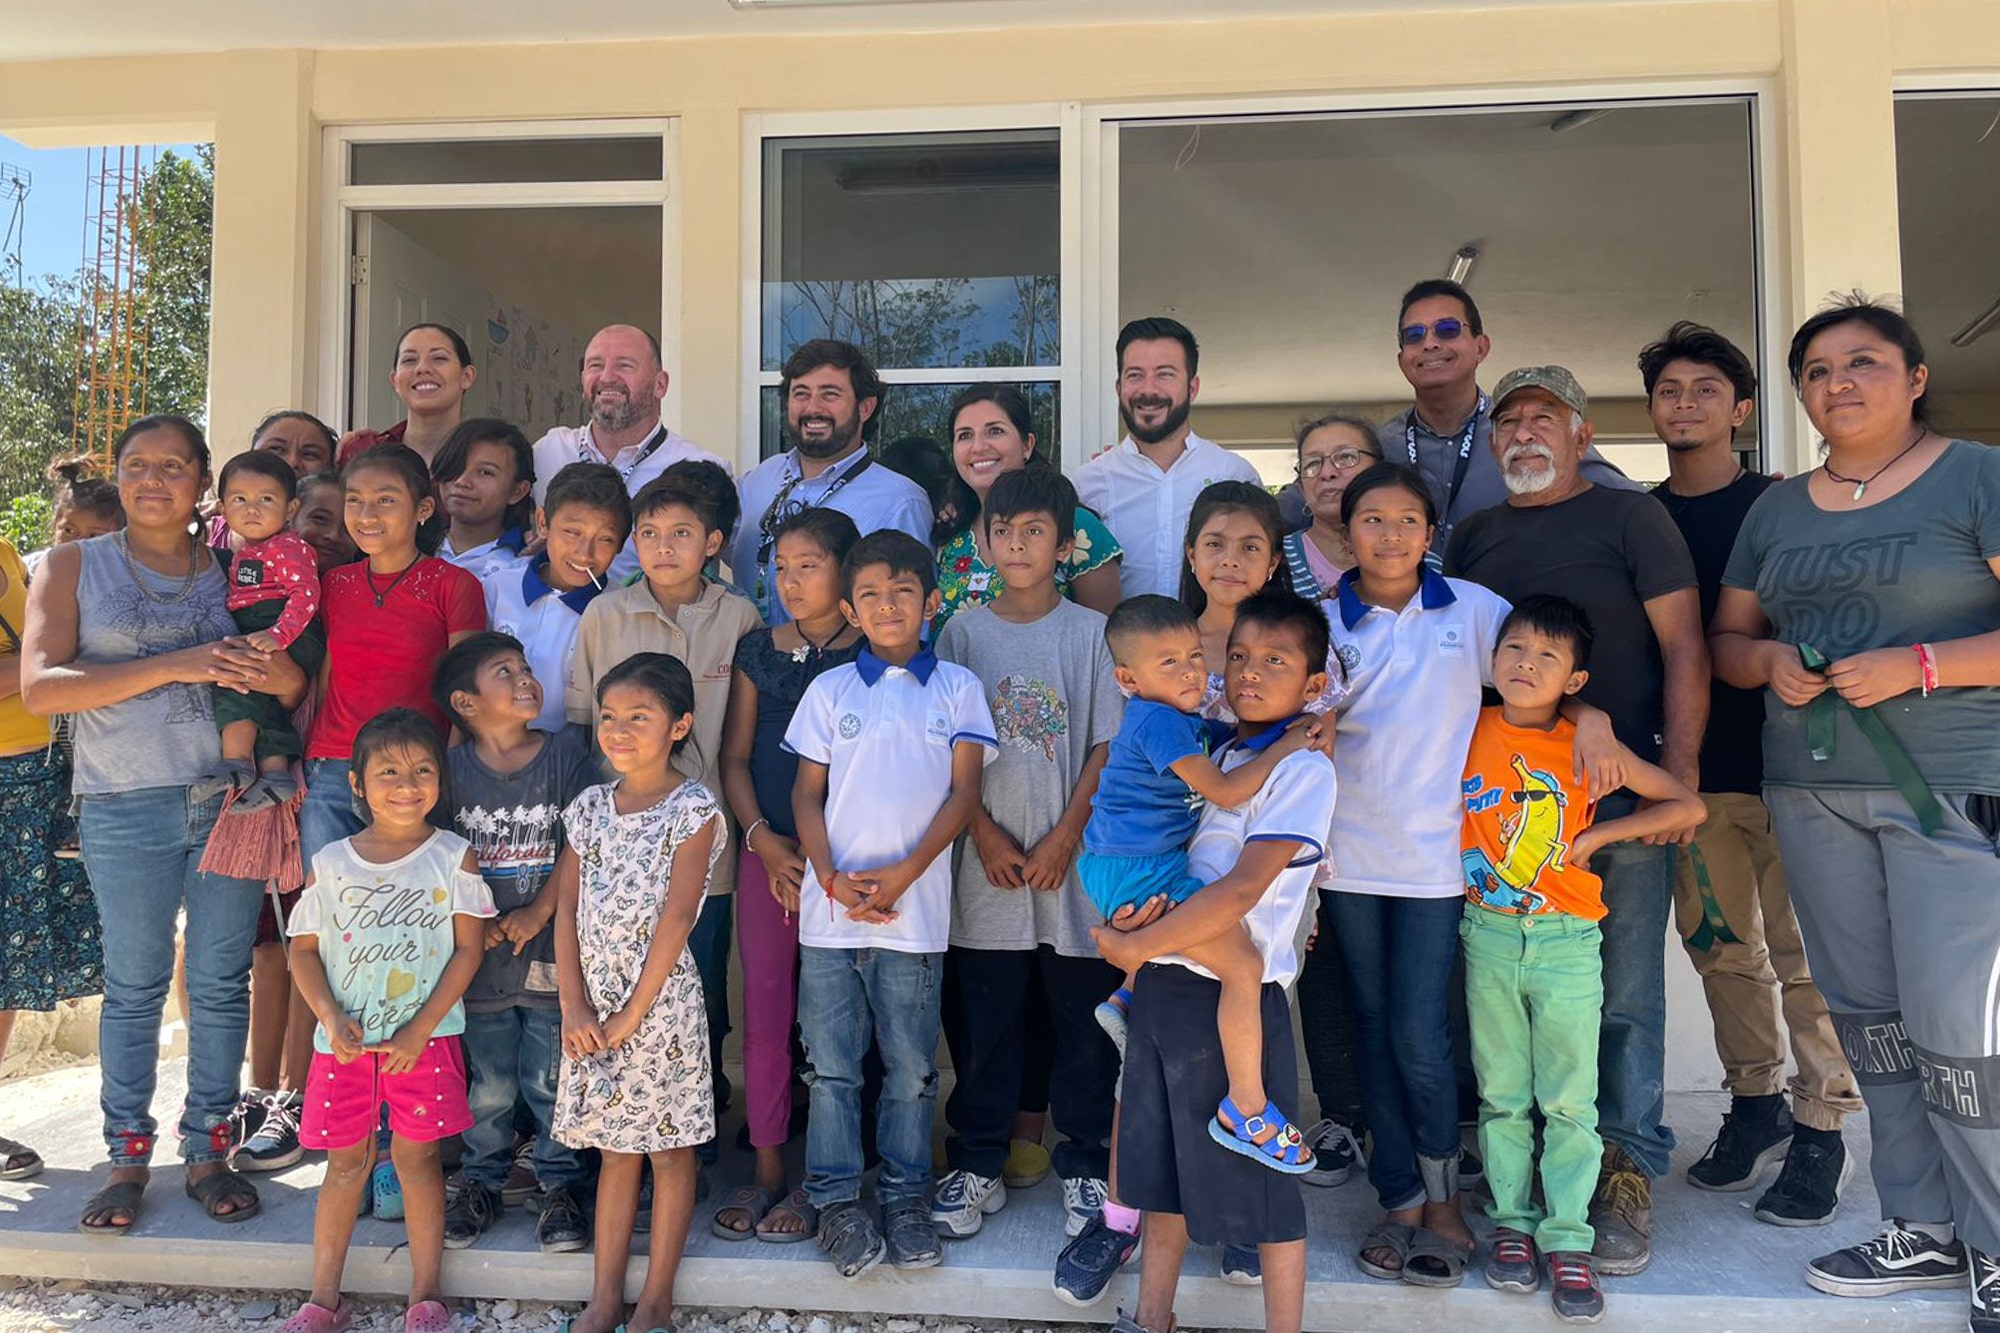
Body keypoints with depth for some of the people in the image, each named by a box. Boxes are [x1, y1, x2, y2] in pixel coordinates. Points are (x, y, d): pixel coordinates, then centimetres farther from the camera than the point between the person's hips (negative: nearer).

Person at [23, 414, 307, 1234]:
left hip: (232, 800, 2)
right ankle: (128, 1157, 18)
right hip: (125, 808, -2)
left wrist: (283, 679, -14)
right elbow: (40, 686, -8)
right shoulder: (74, 567, 5)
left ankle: (207, 1151, 17)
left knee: (221, 981, 6)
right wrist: (171, 665, -18)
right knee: (134, 984, 4)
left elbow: (296, 687, 11)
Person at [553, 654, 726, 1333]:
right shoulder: (591, 807, 7)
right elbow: (566, 908, 4)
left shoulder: (692, 809, -10)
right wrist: (574, 1005, -5)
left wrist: (633, 1014, -15)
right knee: (614, 1148, 14)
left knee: (668, 1147, 6)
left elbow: (676, 919, -14)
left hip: (660, 998, -5)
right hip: (593, 1003, 5)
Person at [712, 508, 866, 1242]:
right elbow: (736, 755, 9)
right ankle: (766, 1167, 20)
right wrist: (761, 837, -5)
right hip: (767, 852, 3)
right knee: (764, 1009, 6)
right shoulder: (758, 651, 9)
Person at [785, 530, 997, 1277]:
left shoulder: (957, 688, 5)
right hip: (830, 906, 1)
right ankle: (836, 1199, 20)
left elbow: (964, 792, 0)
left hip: (915, 909, -1)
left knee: (911, 1067, 8)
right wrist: (832, 877, -9)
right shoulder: (831, 689, 7)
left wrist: (904, 872, -11)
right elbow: (808, 794, 6)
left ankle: (905, 1197, 23)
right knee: (832, 1062, 7)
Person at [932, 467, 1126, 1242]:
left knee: (1082, 1019, 6)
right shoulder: (964, 632, 5)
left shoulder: (1091, 633, 1)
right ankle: (977, 1165, 24)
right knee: (982, 1020, 8)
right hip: (987, 864, 1)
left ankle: (1086, 1165, 22)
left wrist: (1064, 839, -10)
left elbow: (1108, 748, -2)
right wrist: (987, 835, -7)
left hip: (1073, 862, -1)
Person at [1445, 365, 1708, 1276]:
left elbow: (1684, 648, -2)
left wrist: (1679, 772, -11)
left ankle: (1626, 1175, 11)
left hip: (1623, 793, -3)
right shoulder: (1475, 537, 16)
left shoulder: (1630, 517, 4)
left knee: (1622, 996, -1)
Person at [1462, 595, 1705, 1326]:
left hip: (1565, 942, -1)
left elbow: (1689, 806, -1)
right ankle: (1511, 1222, 23)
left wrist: (1595, 836, -5)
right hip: (1488, 936, 1)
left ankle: (1566, 1238, 15)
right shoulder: (1472, 731, -1)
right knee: (1502, 1095, 10)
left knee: (1568, 1100, 4)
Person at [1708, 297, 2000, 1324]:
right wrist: (1770, 661, -3)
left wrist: (1917, 665, -19)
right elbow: (1725, 637, 18)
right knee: (1866, 1016, 9)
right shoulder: (1778, 509, 14)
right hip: (1809, 790, 6)